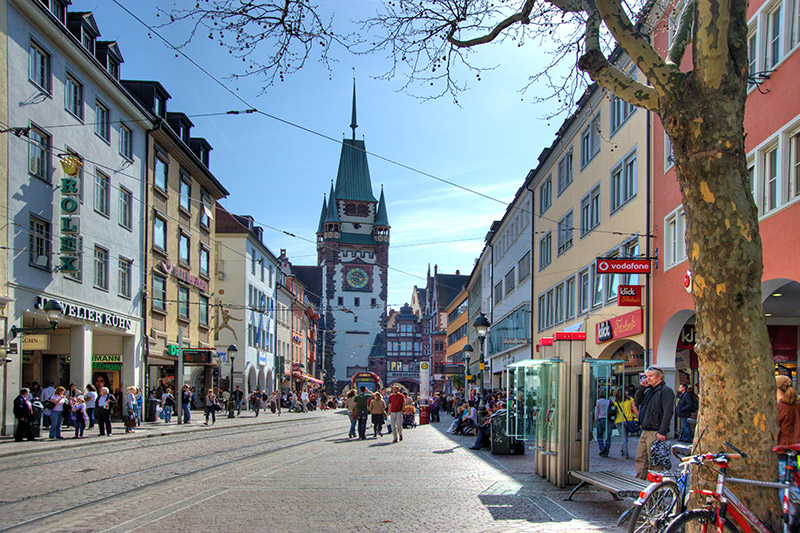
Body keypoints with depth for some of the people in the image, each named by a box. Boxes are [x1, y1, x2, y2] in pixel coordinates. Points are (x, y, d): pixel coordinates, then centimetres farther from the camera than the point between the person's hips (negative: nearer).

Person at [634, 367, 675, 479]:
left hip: (655, 433, -9)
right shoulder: (649, 390, 18)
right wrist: (641, 387, 4)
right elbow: (637, 402, 16)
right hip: (645, 432, 9)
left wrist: (662, 432, -23)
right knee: (640, 460, 11)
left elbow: (667, 413, -17)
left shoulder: (666, 391, -9)